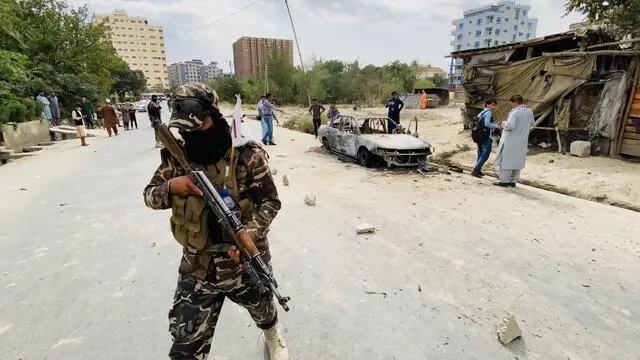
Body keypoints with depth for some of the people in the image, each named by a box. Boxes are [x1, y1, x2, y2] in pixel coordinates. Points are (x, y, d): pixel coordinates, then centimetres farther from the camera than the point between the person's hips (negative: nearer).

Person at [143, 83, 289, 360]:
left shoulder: (247, 155, -16)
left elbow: (270, 201, -11)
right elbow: (150, 196, 5)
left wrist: (252, 231, -28)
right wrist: (171, 186, -18)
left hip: (246, 261, -1)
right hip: (197, 268, 2)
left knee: (262, 310, 28)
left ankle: (272, 334, 63)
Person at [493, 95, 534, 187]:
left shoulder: (515, 112, -18)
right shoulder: (530, 112, 7)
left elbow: (510, 126, -24)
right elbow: (531, 124, 19)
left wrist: (502, 125, -6)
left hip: (511, 141, -8)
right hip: (522, 142, 8)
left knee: (506, 160, 0)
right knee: (517, 161, 13)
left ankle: (504, 181, 1)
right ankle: (513, 181, 19)